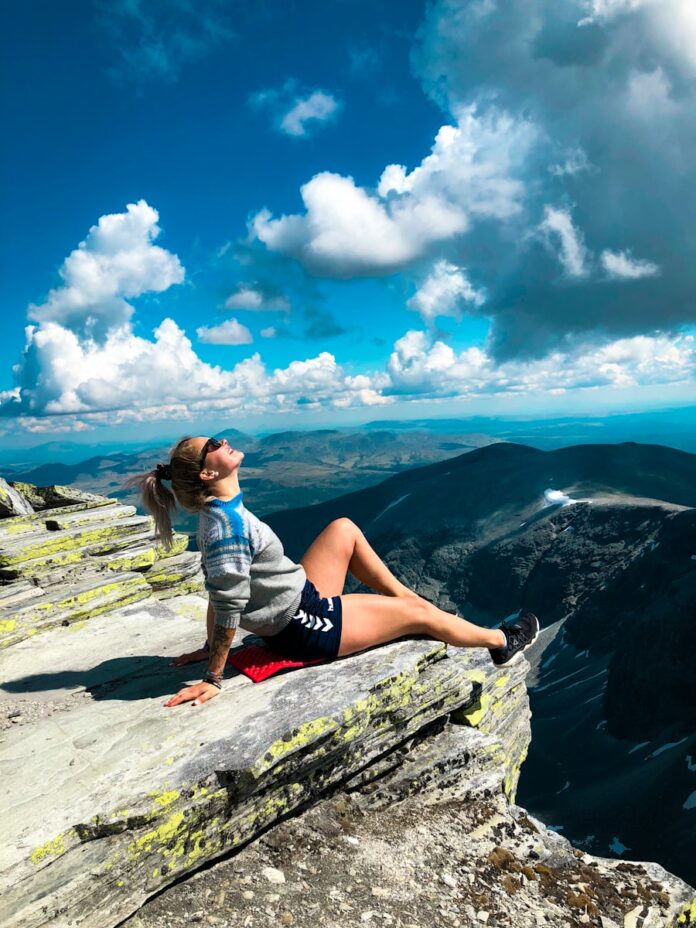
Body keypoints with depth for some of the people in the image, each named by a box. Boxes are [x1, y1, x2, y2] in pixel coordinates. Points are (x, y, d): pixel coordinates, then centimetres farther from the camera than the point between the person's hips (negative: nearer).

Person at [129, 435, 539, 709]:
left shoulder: (221, 512, 0)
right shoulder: (227, 524, -29)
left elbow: (220, 591, 7)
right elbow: (228, 606, -25)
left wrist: (212, 646, 15)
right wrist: (213, 679, -18)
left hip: (303, 599, 9)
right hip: (303, 628, -9)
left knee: (344, 528, 16)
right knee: (420, 613, 5)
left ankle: (403, 596, 23)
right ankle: (502, 641, 30)